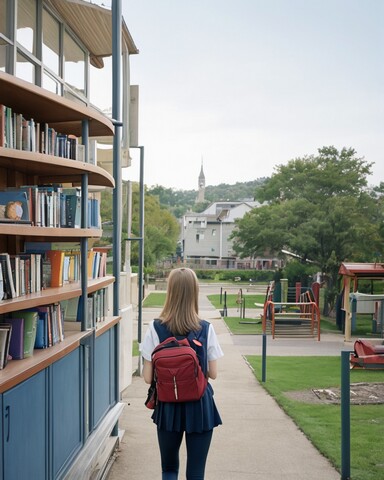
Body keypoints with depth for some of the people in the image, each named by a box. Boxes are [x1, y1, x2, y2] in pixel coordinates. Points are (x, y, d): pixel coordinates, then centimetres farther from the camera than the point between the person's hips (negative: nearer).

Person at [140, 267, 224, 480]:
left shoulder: (156, 328, -10)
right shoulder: (206, 329, -8)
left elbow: (148, 377, -8)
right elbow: (213, 373, -2)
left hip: (168, 406, 1)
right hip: (200, 406, 0)